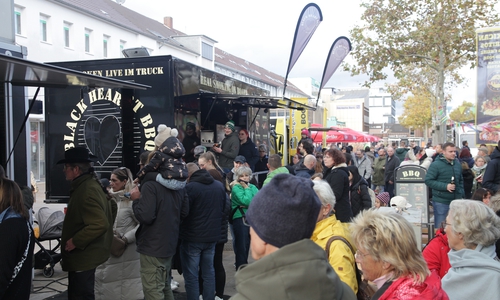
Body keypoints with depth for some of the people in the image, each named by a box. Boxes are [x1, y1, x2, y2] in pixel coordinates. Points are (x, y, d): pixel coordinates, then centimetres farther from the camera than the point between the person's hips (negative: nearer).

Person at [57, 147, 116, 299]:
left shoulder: (86, 191, -24)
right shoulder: (90, 184, 8)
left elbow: (100, 224, -32)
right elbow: (111, 205, 21)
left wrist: (75, 241, -23)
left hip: (83, 257, -11)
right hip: (83, 255, 11)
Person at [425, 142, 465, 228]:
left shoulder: (457, 164, 11)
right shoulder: (436, 165, -11)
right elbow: (428, 181, -16)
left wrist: (461, 194, 12)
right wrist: (445, 186, -21)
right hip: (441, 202, -6)